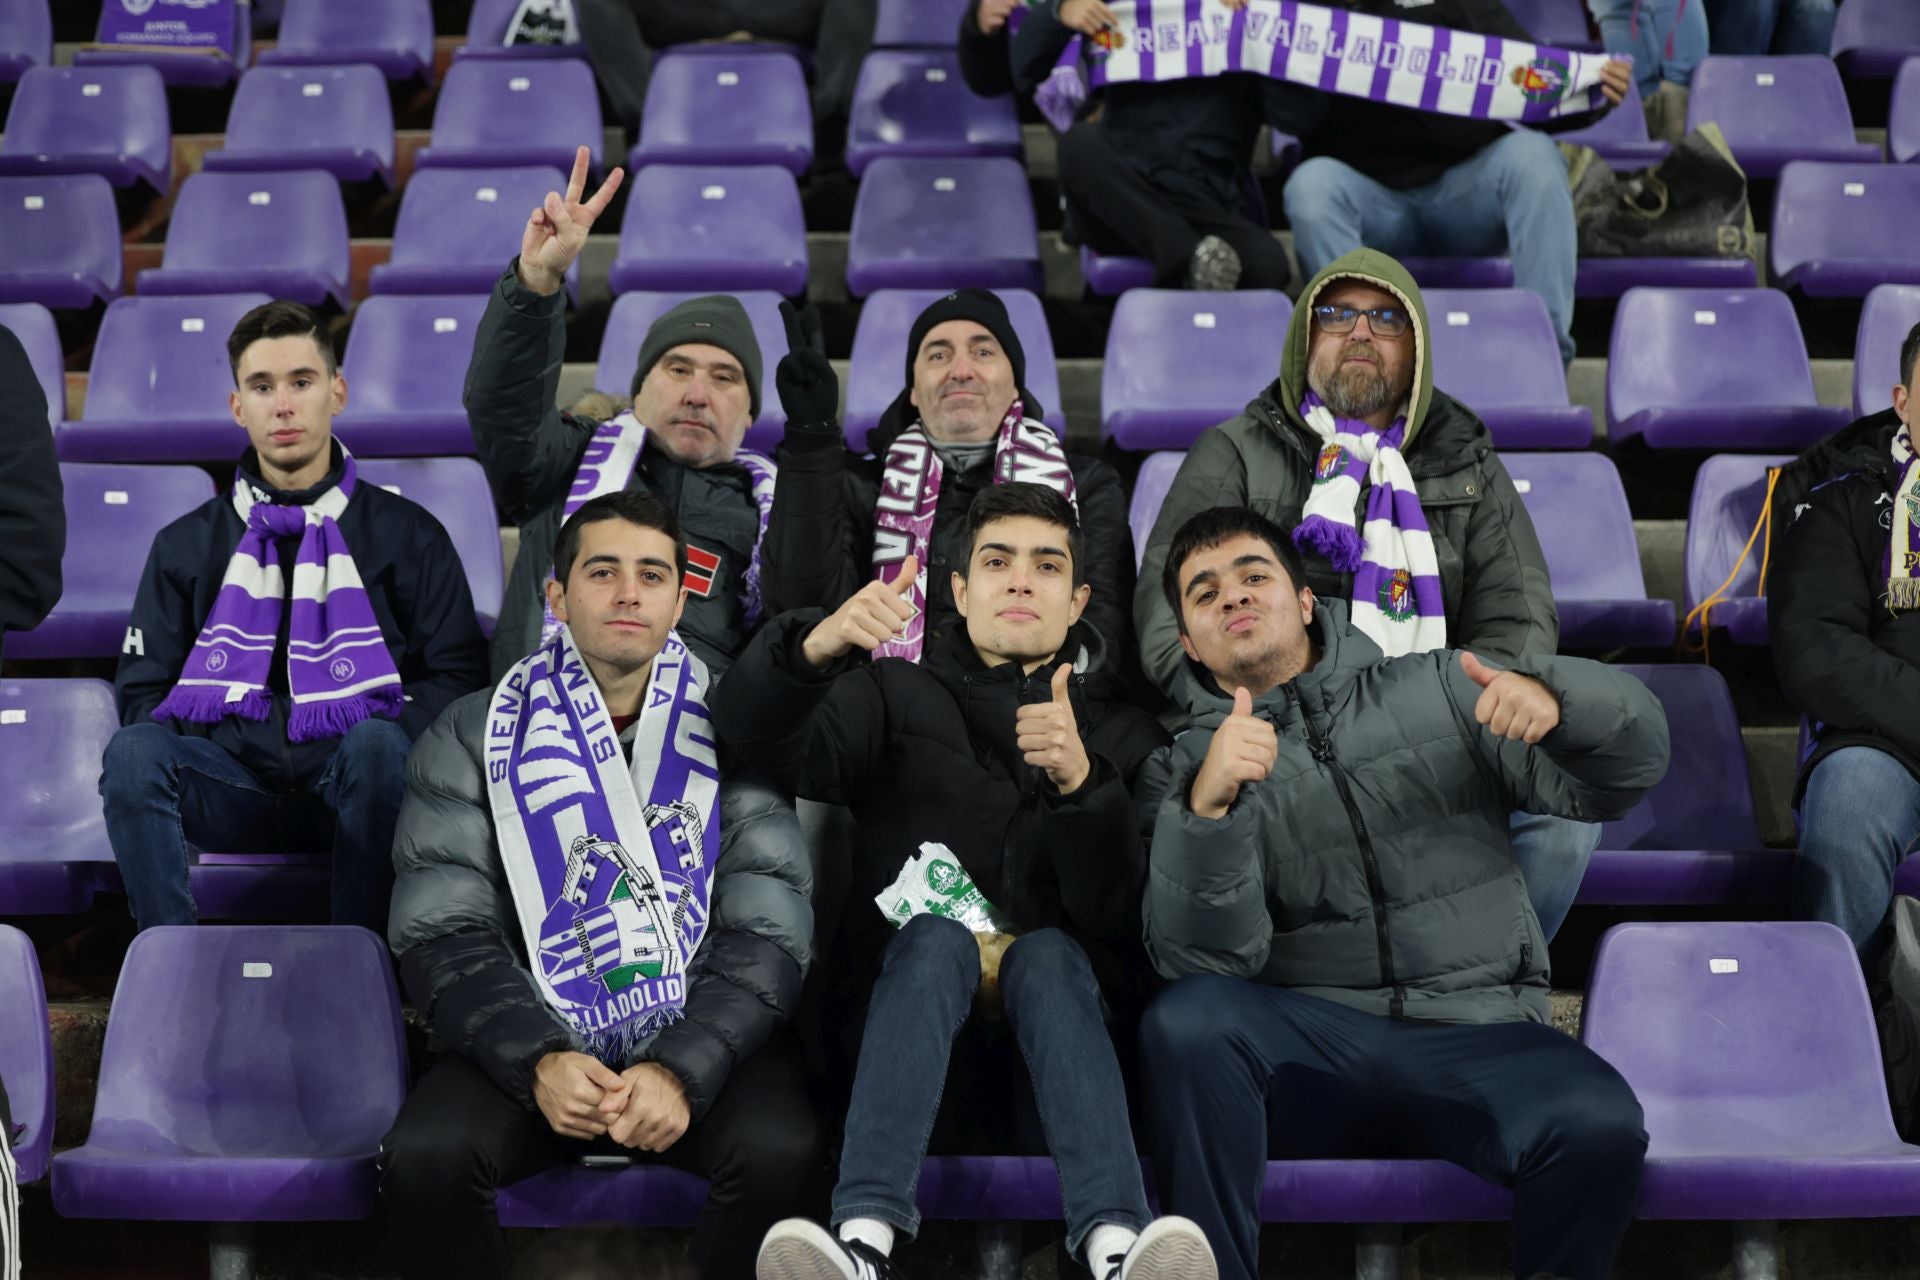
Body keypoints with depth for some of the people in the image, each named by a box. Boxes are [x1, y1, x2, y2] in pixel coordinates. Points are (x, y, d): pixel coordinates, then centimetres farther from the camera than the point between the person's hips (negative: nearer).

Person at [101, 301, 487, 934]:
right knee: (131, 751, -28)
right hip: (232, 784, 2)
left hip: (351, 784, -1)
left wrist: (388, 738, -12)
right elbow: (142, 688, 16)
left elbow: (457, 674, 7)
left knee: (377, 745, -36)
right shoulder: (186, 544, 17)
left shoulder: (408, 534, 12)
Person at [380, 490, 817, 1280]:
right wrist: (537, 1059, -20)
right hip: (526, 1042, 0)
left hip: (700, 1039, 0)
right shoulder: (474, 736, 6)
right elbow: (441, 932, -2)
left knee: (779, 1148, -30)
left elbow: (768, 932, -3)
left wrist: (684, 1069, -20)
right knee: (425, 1156, -29)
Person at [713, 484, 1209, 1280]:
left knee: (1046, 951, -29)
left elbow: (1126, 923, -3)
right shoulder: (897, 695, 13)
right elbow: (760, 741, -8)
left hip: (1062, 1019, 0)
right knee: (937, 937, -29)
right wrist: (815, 648, -30)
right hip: (912, 1006, 0)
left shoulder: (1124, 735, 13)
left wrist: (1081, 782, -20)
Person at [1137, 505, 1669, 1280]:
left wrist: (1555, 699, -14)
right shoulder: (1183, 771, 10)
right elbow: (1206, 961, -6)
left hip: (1478, 1040, 1)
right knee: (1187, 1020, -32)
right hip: (1305, 1050, 0)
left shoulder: (1439, 689, 15)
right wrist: (1208, 805, -24)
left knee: (1600, 1125, -31)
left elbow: (1624, 773, 9)